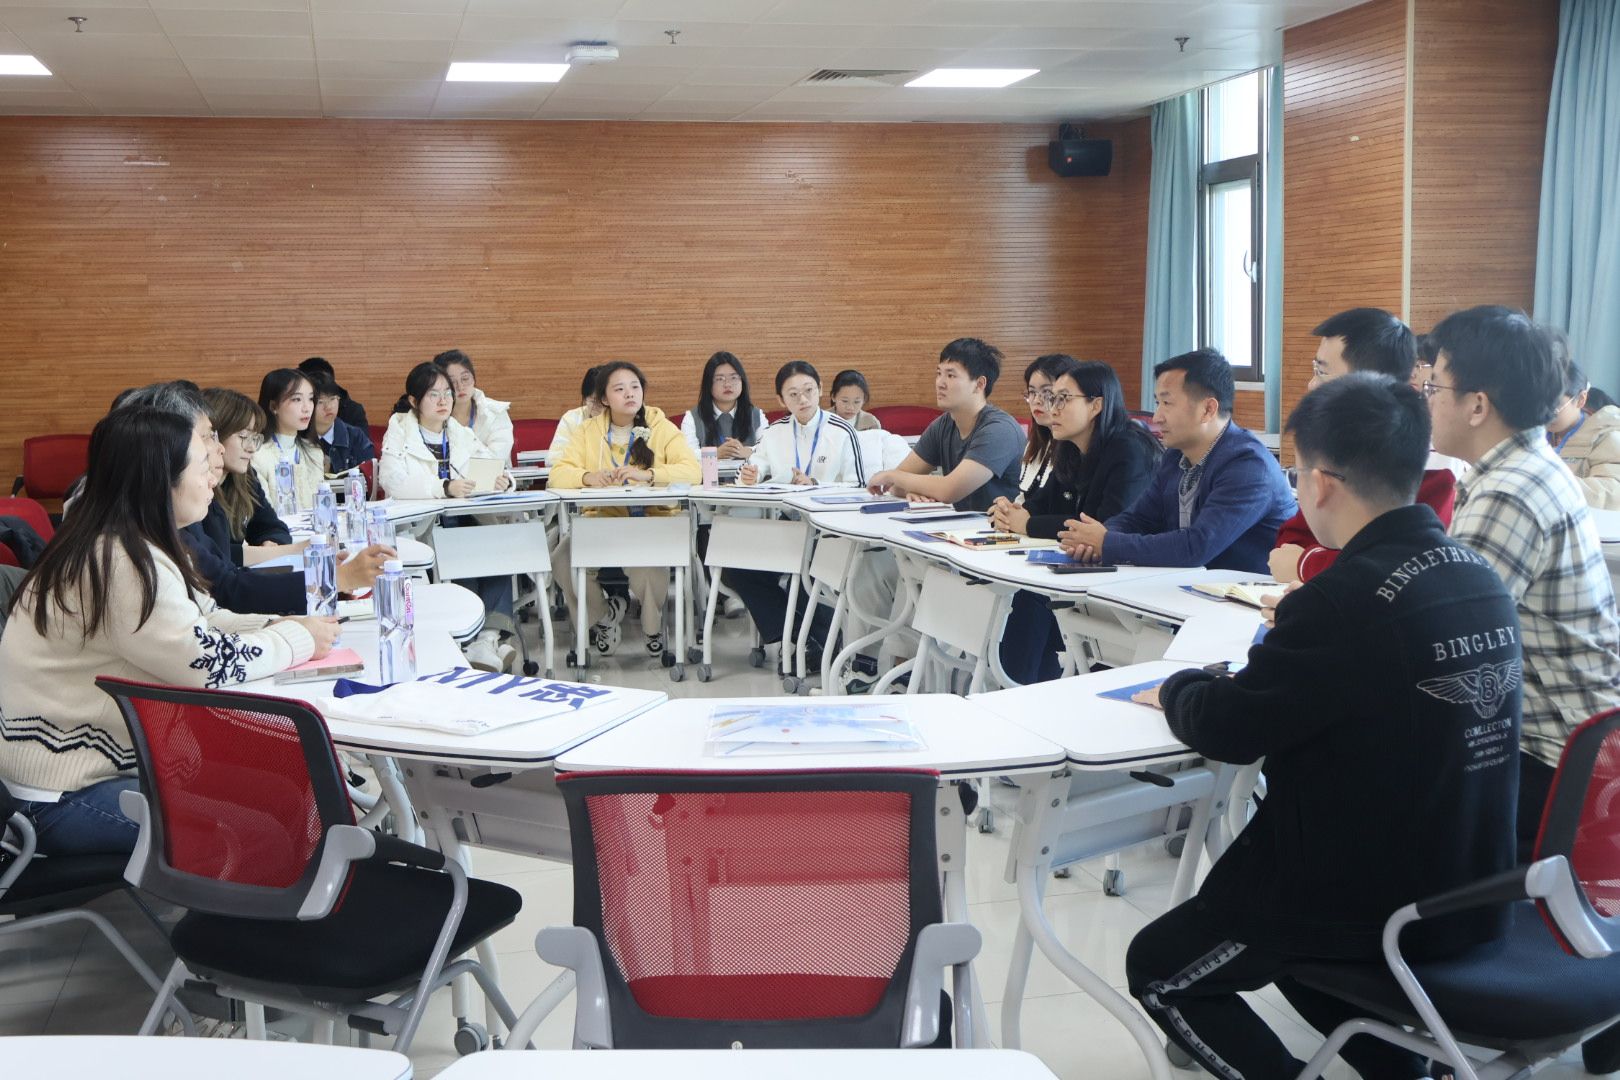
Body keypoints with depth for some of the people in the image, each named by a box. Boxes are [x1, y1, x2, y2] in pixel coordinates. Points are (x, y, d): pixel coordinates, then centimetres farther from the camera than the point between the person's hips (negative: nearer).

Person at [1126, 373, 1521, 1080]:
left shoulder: (1348, 597, -25)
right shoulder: (1480, 578, 0)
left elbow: (1226, 731, -16)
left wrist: (1176, 689, 2)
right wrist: (1291, 645, 8)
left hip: (1377, 904, -8)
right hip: (1471, 891, 8)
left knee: (1159, 971, 12)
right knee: (1276, 927, 32)